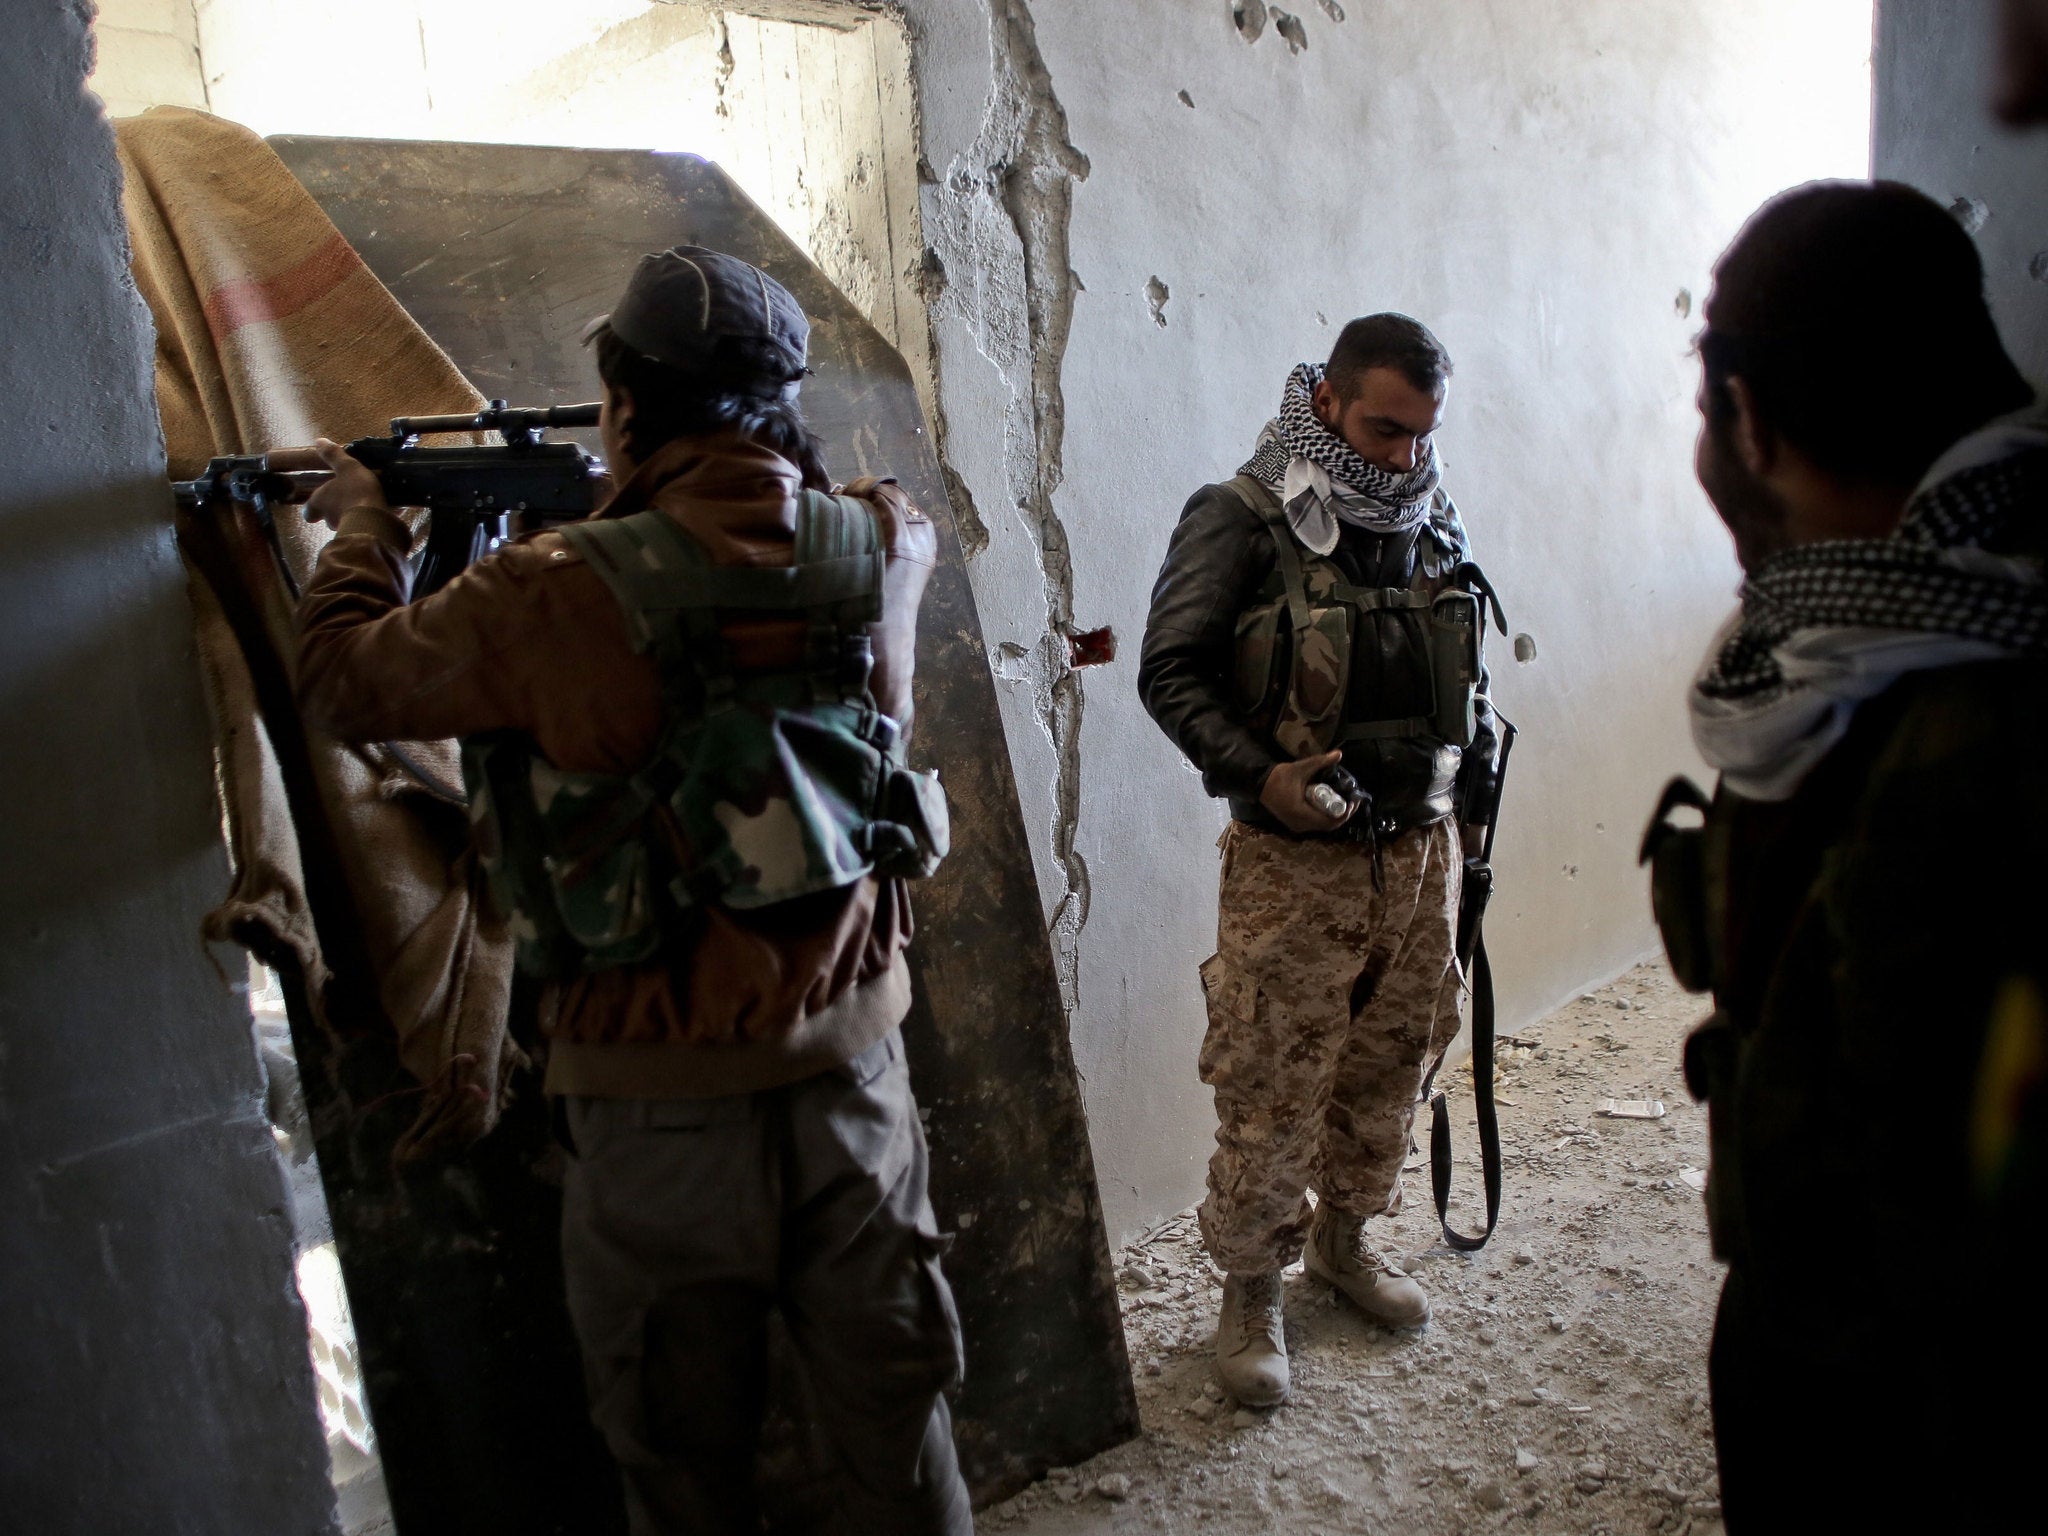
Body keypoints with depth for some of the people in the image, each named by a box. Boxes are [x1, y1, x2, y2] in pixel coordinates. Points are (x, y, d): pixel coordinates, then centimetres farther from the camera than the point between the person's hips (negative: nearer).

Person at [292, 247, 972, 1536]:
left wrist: (365, 526, 18)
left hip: (662, 1111, -3)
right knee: (897, 1418, 20)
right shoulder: (882, 545, -6)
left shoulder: (564, 596, -17)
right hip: (851, 1069, 3)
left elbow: (342, 679, -1)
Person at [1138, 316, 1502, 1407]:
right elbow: (1170, 673, -10)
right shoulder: (1240, 520, -9)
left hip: (1422, 849, 6)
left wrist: (1470, 794, 16)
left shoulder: (1435, 524, 9)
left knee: (1389, 1071, 17)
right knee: (1272, 1091, 0)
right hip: (1294, 859, -5)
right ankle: (1251, 1290, 20)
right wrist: (1261, 774, -20)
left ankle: (1345, 1239, 39)